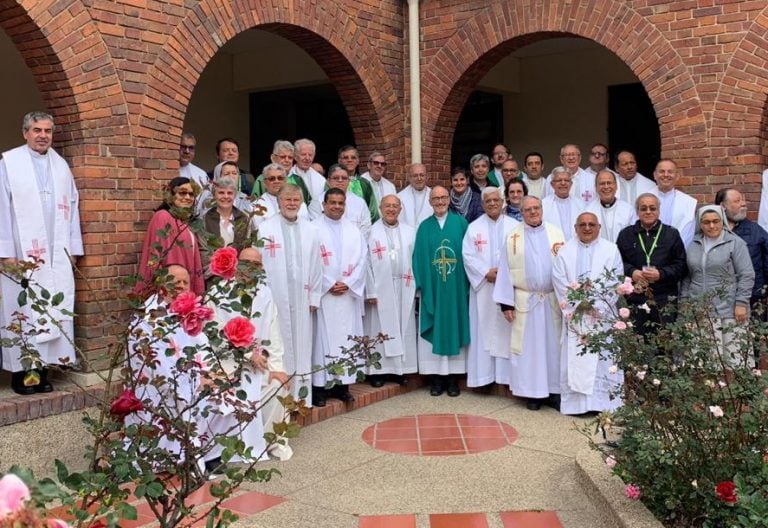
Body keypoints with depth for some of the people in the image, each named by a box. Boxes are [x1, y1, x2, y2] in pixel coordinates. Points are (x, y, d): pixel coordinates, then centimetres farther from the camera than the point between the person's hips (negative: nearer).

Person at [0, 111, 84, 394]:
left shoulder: (61, 165, 13)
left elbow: (72, 207, 12)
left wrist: (72, 248, 7)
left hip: (57, 253, 4)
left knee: (56, 310, 1)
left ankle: (42, 368, 8)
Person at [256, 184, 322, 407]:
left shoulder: (310, 230, 9)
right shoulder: (264, 229, -3)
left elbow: (316, 265, 10)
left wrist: (314, 296, 7)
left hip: (301, 299, 3)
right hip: (274, 298, -3)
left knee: (301, 347, 8)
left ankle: (300, 395, 16)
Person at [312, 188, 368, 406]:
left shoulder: (353, 231, 12)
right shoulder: (314, 229, -2)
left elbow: (362, 259, 7)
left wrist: (348, 284, -5)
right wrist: (329, 285, -11)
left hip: (348, 295, 4)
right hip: (323, 295, -4)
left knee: (346, 338, 5)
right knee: (323, 337, -3)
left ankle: (342, 384, 11)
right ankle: (320, 385, 1)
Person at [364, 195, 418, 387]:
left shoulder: (409, 232, 8)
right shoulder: (372, 232, -2)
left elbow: (415, 261, 7)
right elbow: (367, 263, -5)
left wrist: (414, 288, 1)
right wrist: (370, 292, -9)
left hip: (404, 289, 3)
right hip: (380, 290, -3)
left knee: (403, 328, 6)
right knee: (380, 330, 1)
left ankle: (400, 368, 14)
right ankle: (377, 370, 6)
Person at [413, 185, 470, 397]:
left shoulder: (460, 223, 3)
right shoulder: (424, 227, 7)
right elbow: (418, 258, 4)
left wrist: (467, 284, -6)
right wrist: (421, 285, -6)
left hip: (456, 289, -1)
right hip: (432, 289, 1)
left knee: (454, 328, 4)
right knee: (434, 330, 3)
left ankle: (453, 378, 11)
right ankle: (436, 377, 9)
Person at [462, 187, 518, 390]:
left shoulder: (515, 226, 4)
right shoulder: (474, 227, 6)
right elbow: (468, 255, -1)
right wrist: (486, 272, -12)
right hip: (483, 287, 0)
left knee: (507, 330, 1)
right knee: (484, 329, 1)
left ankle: (508, 373, 7)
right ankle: (485, 374, 6)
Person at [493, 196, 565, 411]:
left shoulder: (556, 233, 3)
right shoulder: (513, 237, 1)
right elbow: (505, 271, 0)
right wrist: (506, 303, -5)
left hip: (553, 300, 1)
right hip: (525, 301, -1)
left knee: (553, 345, 6)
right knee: (529, 347, 4)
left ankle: (555, 390, 17)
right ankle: (533, 392, 13)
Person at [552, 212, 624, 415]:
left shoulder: (610, 250, 3)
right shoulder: (565, 251, 7)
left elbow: (615, 282, -3)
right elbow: (560, 281, 0)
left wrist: (597, 307, -11)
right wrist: (577, 306, -9)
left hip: (602, 314, -1)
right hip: (574, 314, 1)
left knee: (603, 358, -3)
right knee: (574, 358, 0)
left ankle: (604, 401, 4)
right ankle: (576, 402, 4)